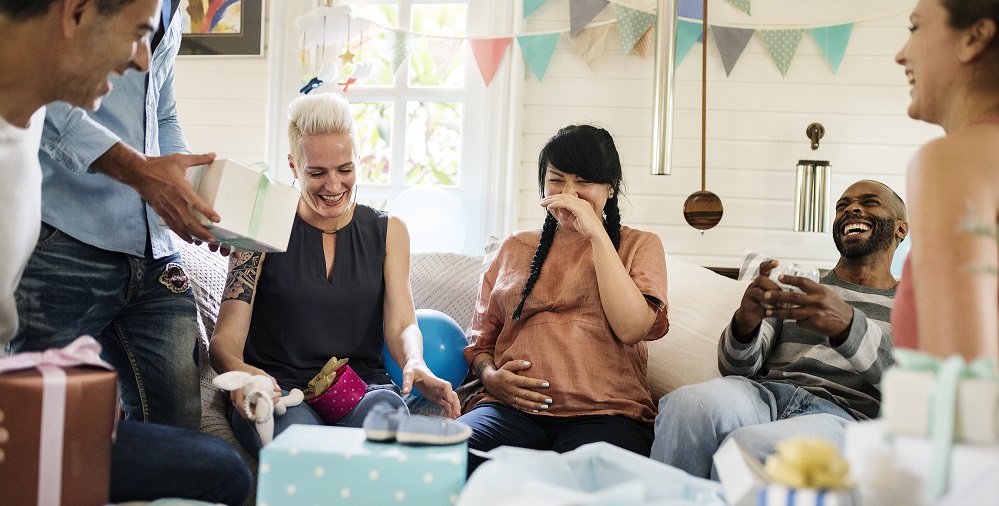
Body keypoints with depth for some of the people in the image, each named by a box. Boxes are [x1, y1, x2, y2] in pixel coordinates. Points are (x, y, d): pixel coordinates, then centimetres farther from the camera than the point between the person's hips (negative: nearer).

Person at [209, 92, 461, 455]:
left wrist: (416, 366, -24)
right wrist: (238, 371, -30)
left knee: (385, 408, -35)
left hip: (363, 388, 2)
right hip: (279, 391, -2)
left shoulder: (387, 231, 13)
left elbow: (401, 324, 2)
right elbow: (225, 339, -4)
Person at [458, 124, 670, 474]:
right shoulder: (515, 248, 25)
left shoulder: (640, 245, 16)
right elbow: (481, 340, 25)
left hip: (604, 413, -2)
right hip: (511, 406, 3)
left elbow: (631, 327, -4)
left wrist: (596, 233, -3)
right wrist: (490, 376, 0)